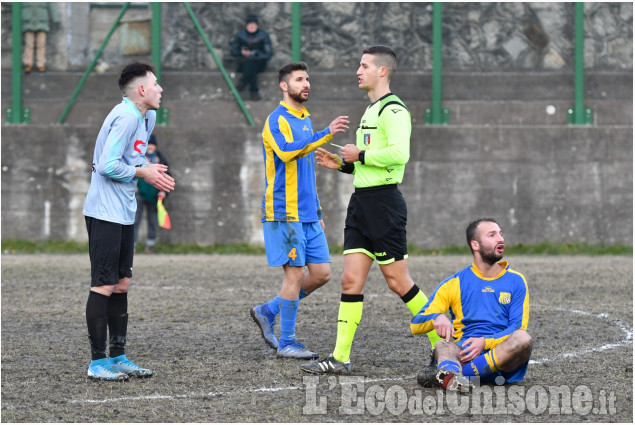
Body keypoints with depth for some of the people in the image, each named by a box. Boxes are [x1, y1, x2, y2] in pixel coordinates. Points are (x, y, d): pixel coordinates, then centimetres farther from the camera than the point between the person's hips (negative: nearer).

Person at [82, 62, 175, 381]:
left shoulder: (146, 117, 14)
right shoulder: (126, 117, -17)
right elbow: (108, 165, -22)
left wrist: (152, 173, 5)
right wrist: (142, 172, -10)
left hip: (124, 214, 10)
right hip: (105, 213, -10)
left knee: (121, 285, 12)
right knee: (104, 286, -6)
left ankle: (118, 357, 18)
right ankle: (97, 363, -3)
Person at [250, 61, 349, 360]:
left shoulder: (305, 120, 19)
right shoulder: (277, 120, -8)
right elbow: (286, 151, -28)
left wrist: (317, 211, 24)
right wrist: (326, 134, -34)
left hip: (307, 214, 8)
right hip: (285, 212, -8)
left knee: (321, 272, 4)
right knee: (295, 273, -7)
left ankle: (268, 312, 18)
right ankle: (286, 343, 2)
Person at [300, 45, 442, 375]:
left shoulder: (393, 109, -11)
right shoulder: (371, 110, 20)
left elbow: (399, 153, -26)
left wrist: (361, 155, -15)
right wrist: (342, 164, 16)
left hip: (384, 201, -9)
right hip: (362, 201, 9)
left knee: (397, 281, -5)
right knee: (351, 281, 3)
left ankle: (444, 344, 6)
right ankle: (340, 357, 2)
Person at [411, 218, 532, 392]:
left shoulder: (516, 281, 14)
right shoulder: (455, 283, 14)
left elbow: (517, 328, 3)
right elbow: (416, 325, 9)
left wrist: (485, 342, -16)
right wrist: (437, 317, -16)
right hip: (464, 353, 0)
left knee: (523, 338, -32)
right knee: (443, 345, -33)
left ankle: (448, 374, -44)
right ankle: (453, 380, -71)